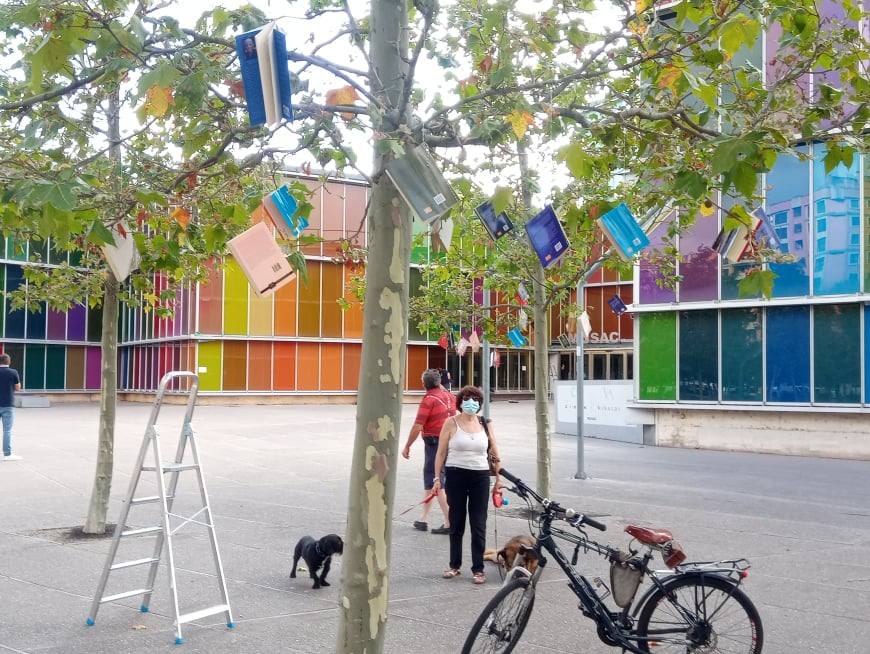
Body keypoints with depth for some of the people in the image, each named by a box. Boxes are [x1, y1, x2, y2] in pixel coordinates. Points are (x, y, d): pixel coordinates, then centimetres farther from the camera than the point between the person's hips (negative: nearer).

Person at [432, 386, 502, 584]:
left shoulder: (485, 424, 6)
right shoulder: (451, 423, 0)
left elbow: (494, 453, 10)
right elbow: (441, 452, 1)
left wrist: (498, 478, 6)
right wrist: (437, 478, -3)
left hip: (480, 477, 1)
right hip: (456, 475, -1)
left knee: (478, 524, 1)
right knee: (456, 522, 8)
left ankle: (478, 568, 8)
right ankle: (455, 565, 20)